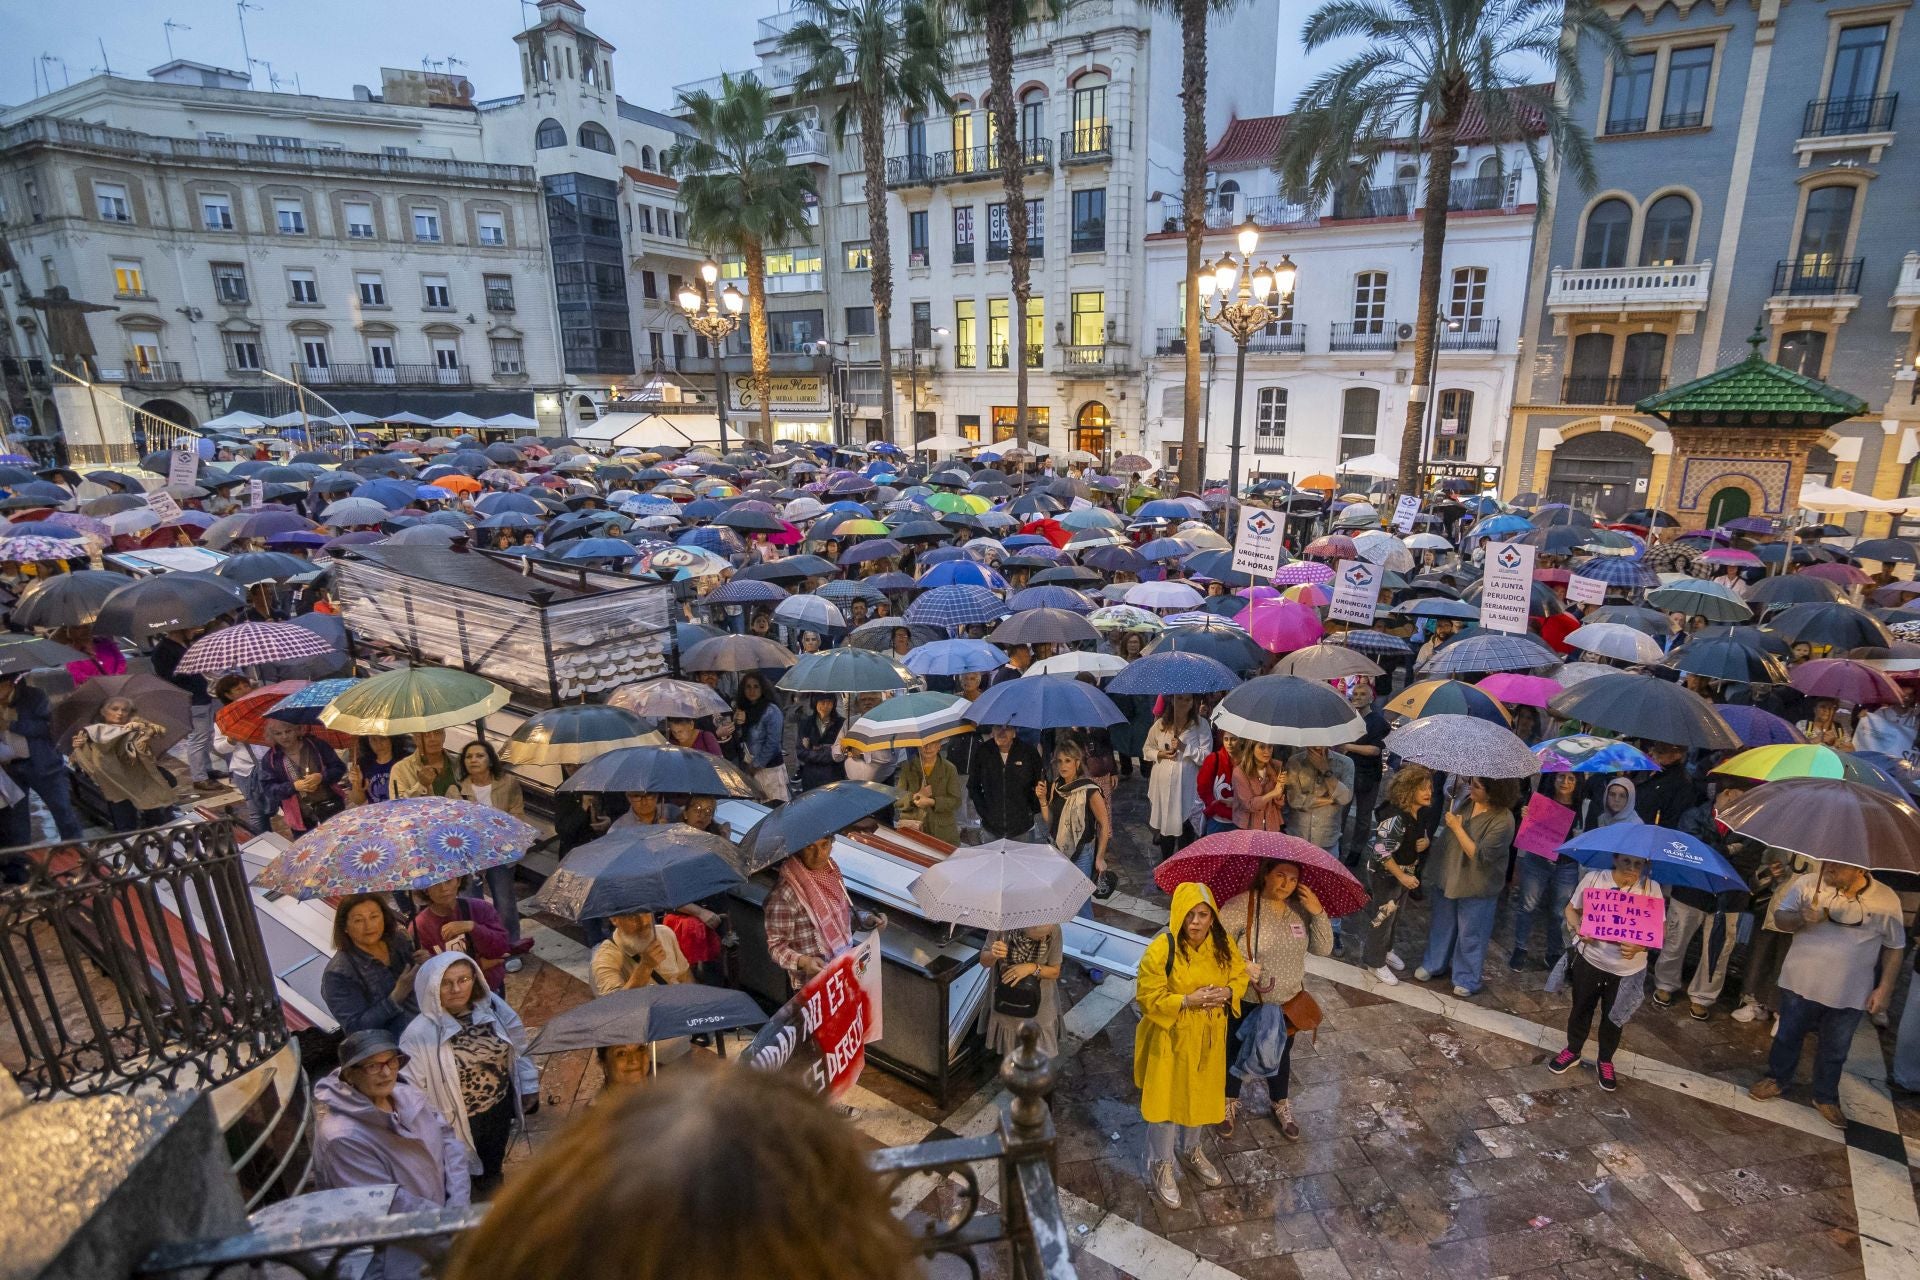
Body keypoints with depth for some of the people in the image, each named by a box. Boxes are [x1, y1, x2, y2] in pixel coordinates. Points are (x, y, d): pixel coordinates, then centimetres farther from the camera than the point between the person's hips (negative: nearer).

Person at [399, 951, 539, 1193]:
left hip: (501, 1108, 4)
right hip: (459, 1121, -4)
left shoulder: (492, 1008, -13)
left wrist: (529, 1088, 4)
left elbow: (519, 1050, 0)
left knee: (494, 1164, 30)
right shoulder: (420, 1033, -26)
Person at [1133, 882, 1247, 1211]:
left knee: (1201, 1095, 22)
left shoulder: (1223, 944, -10)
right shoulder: (1161, 949, -24)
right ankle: (1161, 1166, 30)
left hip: (1208, 1037, 5)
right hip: (1171, 1038, -4)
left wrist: (1228, 992, -17)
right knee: (1167, 1099, 8)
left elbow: (1240, 975, 5)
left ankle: (1192, 1150, 48)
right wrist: (1187, 1001, -29)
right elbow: (1148, 998, -19)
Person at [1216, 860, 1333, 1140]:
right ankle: (1230, 1102, 44)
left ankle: (1280, 1105, 51)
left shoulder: (1301, 908, -8)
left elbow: (1323, 949, -10)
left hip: (1288, 1001, 4)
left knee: (1281, 1054, 26)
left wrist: (1319, 913, -23)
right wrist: (1240, 964, -34)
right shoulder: (1240, 906, -24)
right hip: (1245, 1001, -4)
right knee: (1236, 1053, 18)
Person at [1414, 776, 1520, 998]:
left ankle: (1467, 980, 31)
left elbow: (1479, 856, -27)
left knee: (1471, 934, 11)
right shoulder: (1466, 800, -8)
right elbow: (1444, 824, 13)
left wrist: (1457, 828, -25)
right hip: (1447, 876, 6)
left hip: (1476, 887, -6)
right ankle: (1433, 965, 42)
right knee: (1442, 924, 23)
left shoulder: (1502, 821, -26)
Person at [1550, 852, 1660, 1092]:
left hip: (1627, 970, 0)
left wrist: (1639, 946, -27)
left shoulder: (1650, 889, -14)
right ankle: (1572, 1050, 41)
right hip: (1589, 960, 0)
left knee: (1614, 1017, 18)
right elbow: (1571, 909, -1)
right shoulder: (1593, 878, -13)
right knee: (1581, 1008, 18)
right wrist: (1578, 928, -21)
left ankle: (1605, 1061, 41)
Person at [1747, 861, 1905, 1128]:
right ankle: (1777, 1080, 35)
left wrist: (1884, 988, -1)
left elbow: (1894, 947, 2)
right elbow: (1780, 917, -2)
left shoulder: (1886, 900, -9)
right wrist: (1800, 918, -25)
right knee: (1788, 1035, 15)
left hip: (1850, 994, 1)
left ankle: (1826, 1098, 36)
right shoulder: (1808, 883, -11)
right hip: (1802, 983, -1)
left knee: (1835, 1049, 17)